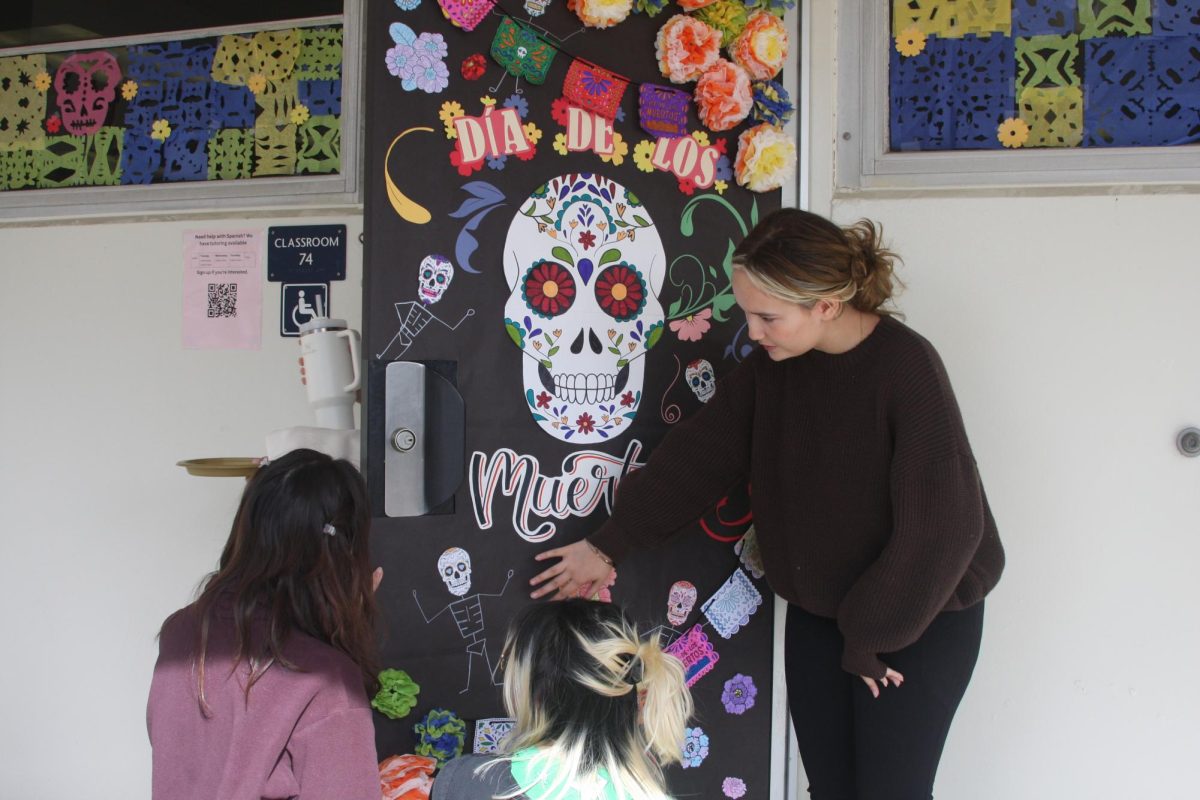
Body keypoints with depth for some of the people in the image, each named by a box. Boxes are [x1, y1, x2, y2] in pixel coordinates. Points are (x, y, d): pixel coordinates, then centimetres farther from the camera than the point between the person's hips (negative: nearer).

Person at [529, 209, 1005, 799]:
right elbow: (699, 453, 1)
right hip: (816, 612, 6)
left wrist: (871, 637, -15)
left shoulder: (907, 370, -24)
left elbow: (942, 525, -23)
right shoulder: (773, 363, -4)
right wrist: (609, 544, -1)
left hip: (920, 618, -6)